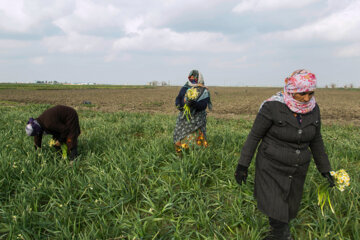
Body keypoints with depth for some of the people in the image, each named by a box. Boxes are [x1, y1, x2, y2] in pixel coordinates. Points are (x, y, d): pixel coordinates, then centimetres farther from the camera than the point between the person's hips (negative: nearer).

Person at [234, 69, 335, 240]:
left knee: (289, 211, 17)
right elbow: (254, 136, -11)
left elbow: (316, 140, 10)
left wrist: (325, 168, 13)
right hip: (272, 168, -5)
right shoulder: (273, 107, -19)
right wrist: (243, 165, -11)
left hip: (297, 171, 5)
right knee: (278, 218, -7)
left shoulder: (313, 108, -3)